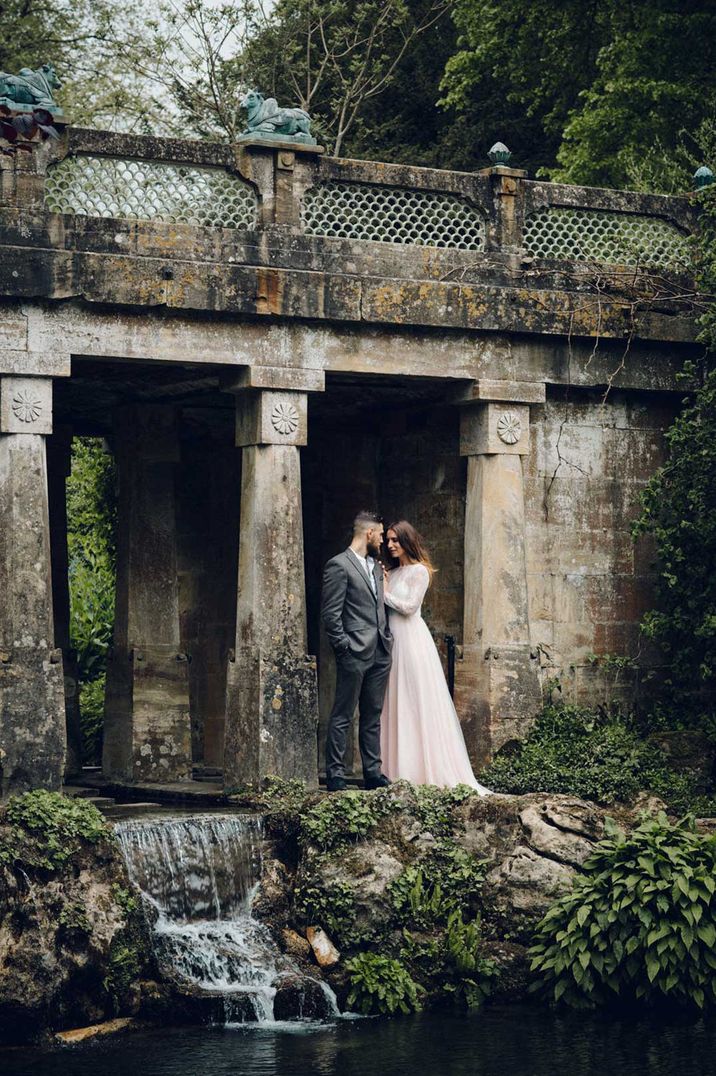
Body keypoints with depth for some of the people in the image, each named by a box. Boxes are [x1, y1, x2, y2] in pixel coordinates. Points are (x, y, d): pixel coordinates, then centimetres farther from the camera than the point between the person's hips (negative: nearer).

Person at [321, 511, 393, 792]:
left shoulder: (375, 566, 18)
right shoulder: (339, 566, -8)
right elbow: (330, 614, -11)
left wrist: (387, 639, 14)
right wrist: (344, 646, -14)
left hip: (380, 653, 8)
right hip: (355, 653, -8)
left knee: (373, 716, 10)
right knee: (343, 716, -4)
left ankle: (373, 772, 14)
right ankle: (335, 775, -2)